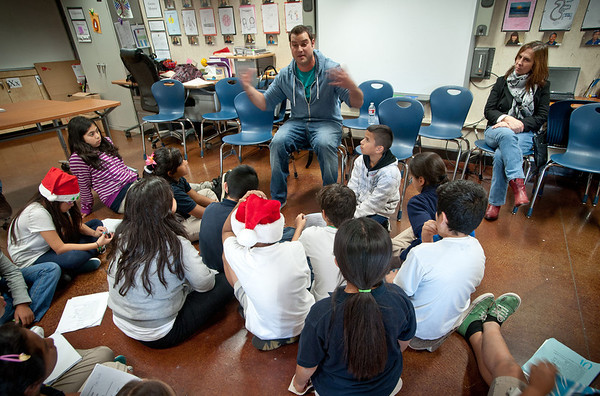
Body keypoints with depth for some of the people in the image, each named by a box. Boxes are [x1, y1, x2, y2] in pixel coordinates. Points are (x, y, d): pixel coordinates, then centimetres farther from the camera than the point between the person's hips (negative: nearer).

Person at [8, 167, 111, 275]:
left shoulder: (55, 205, -10)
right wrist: (96, 244, -32)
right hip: (30, 260, -9)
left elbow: (75, 224, 5)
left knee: (96, 223, 0)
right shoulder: (38, 213, -32)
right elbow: (59, 249, -31)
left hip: (51, 246, 9)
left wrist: (94, 233, -16)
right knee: (76, 256, -39)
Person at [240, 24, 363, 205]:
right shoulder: (285, 75, 4)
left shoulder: (330, 69, -7)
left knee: (324, 144, -35)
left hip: (327, 121, -3)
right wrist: (249, 88, -8)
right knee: (278, 142, -26)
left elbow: (356, 104, -13)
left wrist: (351, 86, -34)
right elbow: (265, 103, 9)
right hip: (297, 122, 3)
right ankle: (278, 197, -9)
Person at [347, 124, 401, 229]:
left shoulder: (389, 175, -26)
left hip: (377, 213, -6)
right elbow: (352, 189, -3)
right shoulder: (360, 161, -6)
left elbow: (373, 204, -23)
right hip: (358, 205, 6)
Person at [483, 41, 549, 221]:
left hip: (524, 134, -1)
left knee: (501, 155, -35)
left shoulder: (542, 86, 10)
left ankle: (495, 203, -29)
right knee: (506, 135, -40)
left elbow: (541, 117, 3)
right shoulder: (502, 81, 13)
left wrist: (520, 124, -15)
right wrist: (505, 118, -15)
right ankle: (518, 184, -49)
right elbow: (488, 110, 5)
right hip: (496, 130, 1)